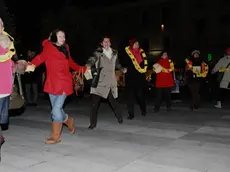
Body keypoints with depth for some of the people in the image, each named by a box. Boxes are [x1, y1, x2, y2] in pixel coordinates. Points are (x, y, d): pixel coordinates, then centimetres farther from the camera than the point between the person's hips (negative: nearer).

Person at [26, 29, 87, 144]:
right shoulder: (49, 48, -1)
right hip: (52, 84, 0)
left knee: (56, 110, -8)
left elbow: (70, 63, 26)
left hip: (64, 83, 0)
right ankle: (69, 121, 33)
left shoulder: (65, 49, 10)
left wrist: (82, 69, 33)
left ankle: (55, 137, 12)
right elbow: (41, 57, -19)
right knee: (56, 110, 6)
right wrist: (32, 65, -39)